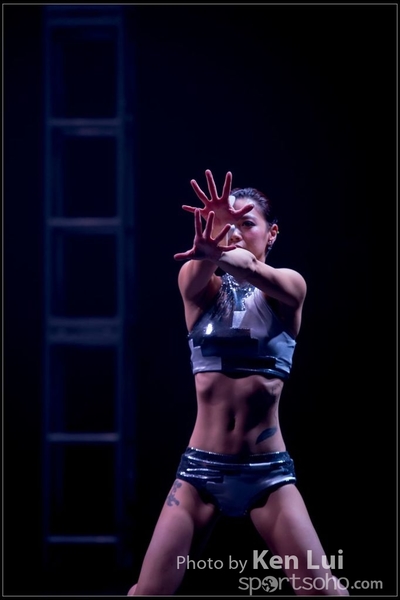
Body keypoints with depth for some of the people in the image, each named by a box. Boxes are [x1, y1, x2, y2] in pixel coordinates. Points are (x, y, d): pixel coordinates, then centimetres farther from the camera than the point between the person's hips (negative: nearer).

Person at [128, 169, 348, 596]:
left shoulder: (288, 286, 0)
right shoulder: (198, 285, 3)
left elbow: (256, 274, -25)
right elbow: (201, 270, -22)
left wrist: (226, 256, -49)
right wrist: (209, 244, -47)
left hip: (268, 470, -1)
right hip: (201, 466, 1)